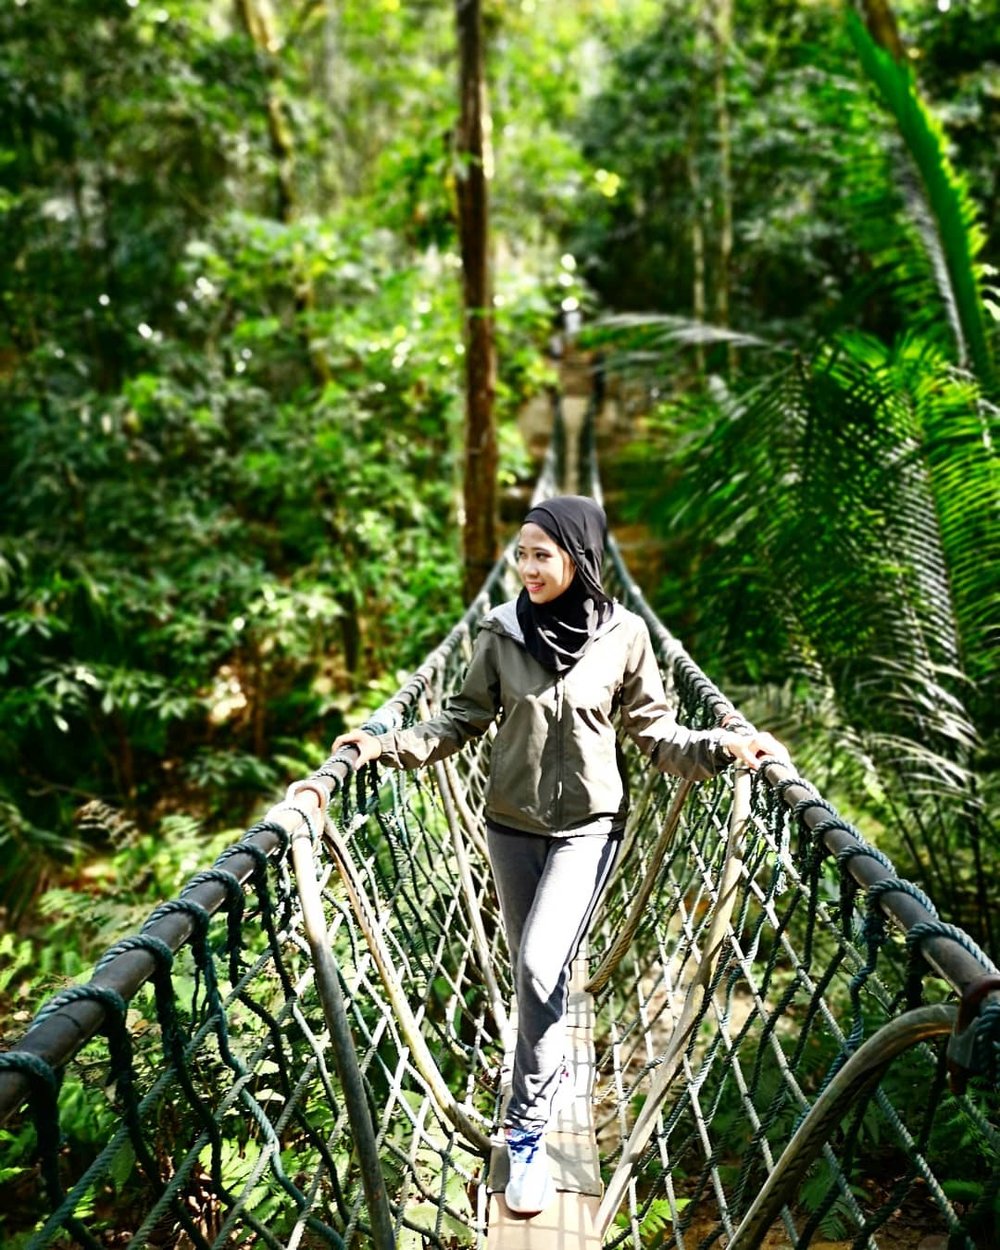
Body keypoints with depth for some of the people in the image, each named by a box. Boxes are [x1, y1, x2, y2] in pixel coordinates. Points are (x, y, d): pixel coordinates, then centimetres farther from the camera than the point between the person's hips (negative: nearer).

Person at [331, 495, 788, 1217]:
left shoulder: (624, 636, -10)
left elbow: (654, 732, -2)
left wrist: (722, 749, -17)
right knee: (532, 970, 16)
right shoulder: (501, 632, -6)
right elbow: (465, 720, 1)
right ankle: (551, 1071, 44)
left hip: (588, 825, -3)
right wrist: (391, 746, -10)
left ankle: (527, 1127, 4)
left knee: (540, 967, -15)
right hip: (511, 824, 3)